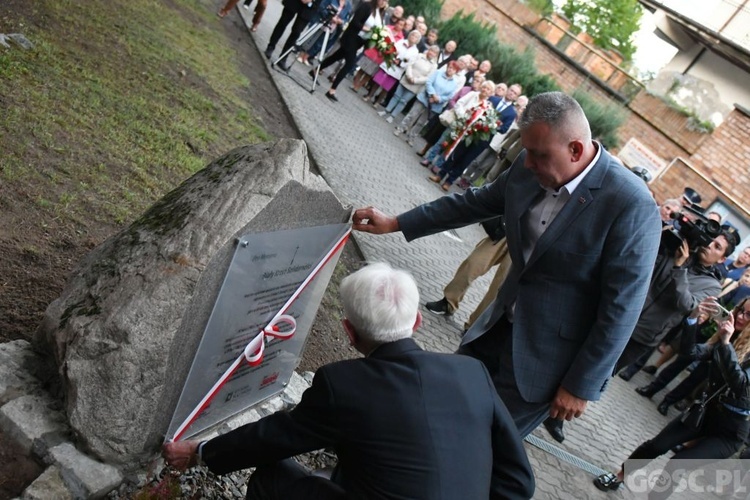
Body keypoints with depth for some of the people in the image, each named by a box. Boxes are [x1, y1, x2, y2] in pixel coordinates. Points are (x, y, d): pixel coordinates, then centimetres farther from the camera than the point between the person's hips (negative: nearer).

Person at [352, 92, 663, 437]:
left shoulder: (632, 207, -25)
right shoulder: (530, 168, -7)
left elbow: (621, 309, -20)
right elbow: (475, 202, 9)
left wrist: (581, 386, -13)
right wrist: (395, 223, 10)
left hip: (545, 360, -6)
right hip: (500, 327, 6)